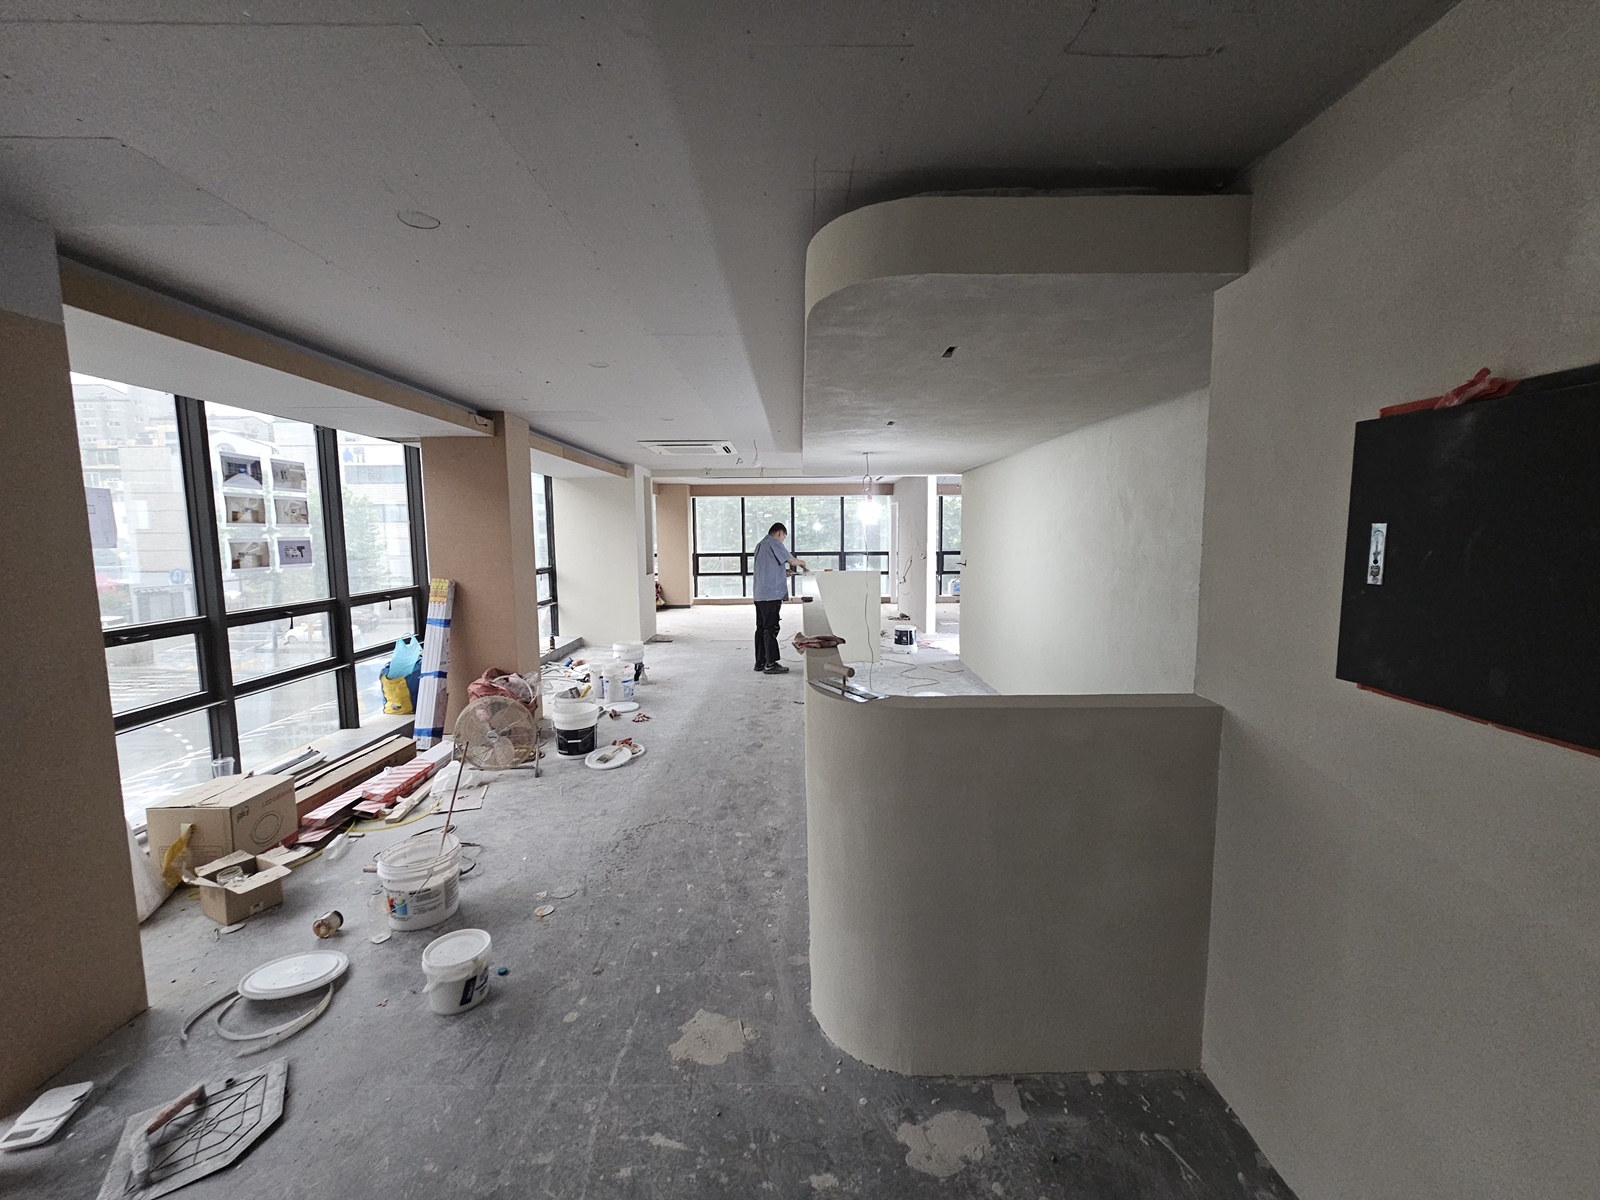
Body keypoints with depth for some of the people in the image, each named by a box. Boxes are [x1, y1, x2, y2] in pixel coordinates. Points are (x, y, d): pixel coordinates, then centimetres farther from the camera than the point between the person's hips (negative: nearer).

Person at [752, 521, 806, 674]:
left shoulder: (760, 545, 20)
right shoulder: (774, 543, -9)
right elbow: (791, 560, -8)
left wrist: (783, 573, 23)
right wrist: (802, 562, 12)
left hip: (760, 595, 9)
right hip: (772, 594, -9)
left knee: (761, 627, 11)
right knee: (771, 628, -6)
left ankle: (760, 662, 16)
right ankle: (771, 664, -3)